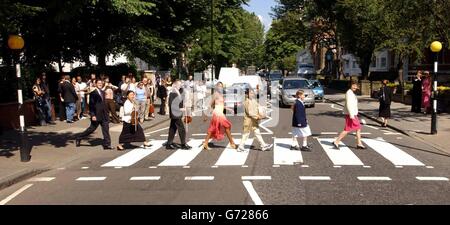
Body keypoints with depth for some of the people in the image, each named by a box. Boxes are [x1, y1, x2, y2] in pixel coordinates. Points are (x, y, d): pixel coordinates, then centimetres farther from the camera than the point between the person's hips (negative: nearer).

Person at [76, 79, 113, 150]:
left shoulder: (103, 92, 12)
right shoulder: (93, 93, -9)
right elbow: (91, 105, -12)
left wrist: (106, 113, 15)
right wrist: (92, 115, -17)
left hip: (104, 115, 6)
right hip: (96, 115, -6)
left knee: (106, 129, 2)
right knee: (92, 128, 4)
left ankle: (107, 145, 5)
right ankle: (79, 138, 22)